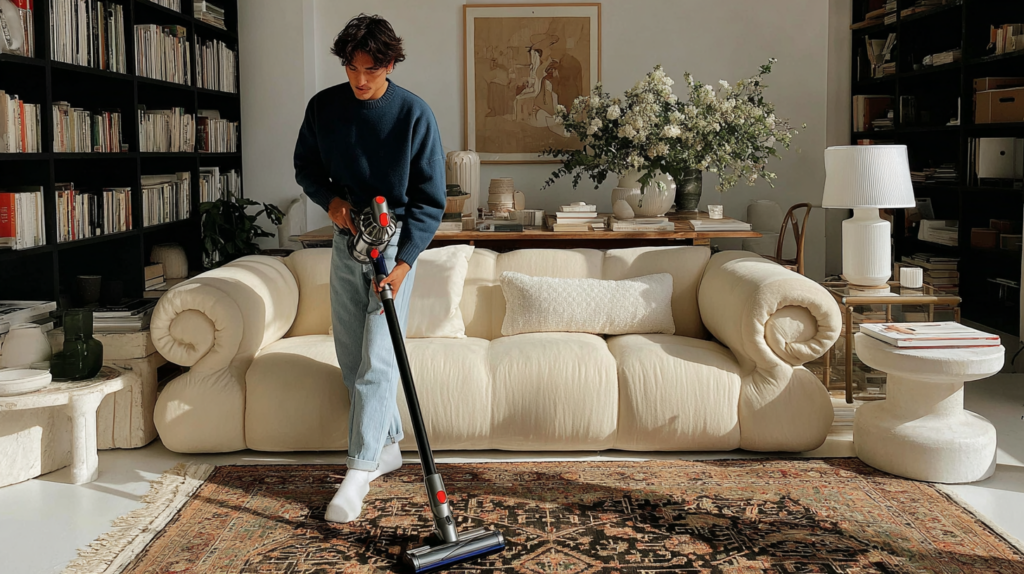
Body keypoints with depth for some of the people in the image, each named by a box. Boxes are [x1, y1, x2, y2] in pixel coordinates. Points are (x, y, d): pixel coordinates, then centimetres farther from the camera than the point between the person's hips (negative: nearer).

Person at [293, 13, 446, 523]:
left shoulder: (414, 114, -14)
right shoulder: (324, 106, -3)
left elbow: (430, 199, -12)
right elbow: (305, 165, 12)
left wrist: (404, 262, -21)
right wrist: (330, 198, -10)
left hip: (394, 241, -5)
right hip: (346, 238, 5)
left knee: (377, 360, -10)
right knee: (351, 358, 9)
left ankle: (359, 472, -8)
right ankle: (387, 444, 25)